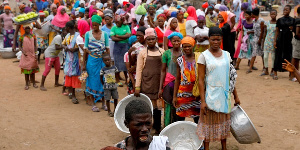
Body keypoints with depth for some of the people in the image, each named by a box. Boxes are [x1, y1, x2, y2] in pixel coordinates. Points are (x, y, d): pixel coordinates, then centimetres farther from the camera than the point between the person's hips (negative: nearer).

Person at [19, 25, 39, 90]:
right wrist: (22, 51, -15)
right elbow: (20, 46, 3)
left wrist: (36, 54, -1)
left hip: (32, 55, 2)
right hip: (25, 55, -2)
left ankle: (34, 83, 16)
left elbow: (35, 46, 7)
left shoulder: (33, 36, 5)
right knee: (26, 70, 1)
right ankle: (27, 84, 7)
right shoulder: (22, 37, -1)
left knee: (33, 69, 7)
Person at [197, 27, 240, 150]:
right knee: (209, 123, 4)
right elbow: (201, 80, -10)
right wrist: (202, 101, -15)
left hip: (225, 95, 5)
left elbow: (230, 77, 11)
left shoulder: (226, 55, 5)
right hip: (211, 96, -4)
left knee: (224, 122, 15)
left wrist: (236, 95, 11)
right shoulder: (204, 56, -8)